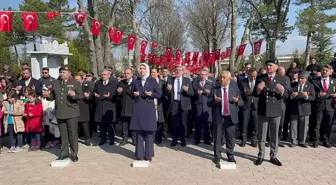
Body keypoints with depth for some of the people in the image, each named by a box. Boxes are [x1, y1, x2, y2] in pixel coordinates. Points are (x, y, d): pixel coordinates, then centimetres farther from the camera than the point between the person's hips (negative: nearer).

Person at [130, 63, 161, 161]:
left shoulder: (152, 81, 2)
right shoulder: (135, 81, 8)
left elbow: (159, 94, 3)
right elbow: (132, 93, 18)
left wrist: (151, 94, -15)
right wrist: (134, 94, -5)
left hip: (149, 108, -2)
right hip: (138, 108, 2)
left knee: (149, 132, 1)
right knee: (138, 132, 5)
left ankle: (148, 155, 11)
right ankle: (139, 154, 15)